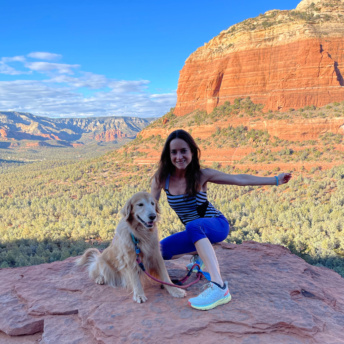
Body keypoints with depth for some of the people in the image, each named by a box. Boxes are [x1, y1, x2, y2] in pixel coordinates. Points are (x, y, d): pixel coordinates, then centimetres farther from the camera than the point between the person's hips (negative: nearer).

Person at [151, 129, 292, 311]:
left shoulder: (201, 175, -16)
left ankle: (219, 287, -45)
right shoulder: (161, 179, -11)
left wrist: (275, 180, -14)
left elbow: (240, 179, -13)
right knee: (161, 250, -11)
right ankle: (200, 254, 14)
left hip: (217, 226, -4)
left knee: (193, 226, -38)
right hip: (196, 233, 5)